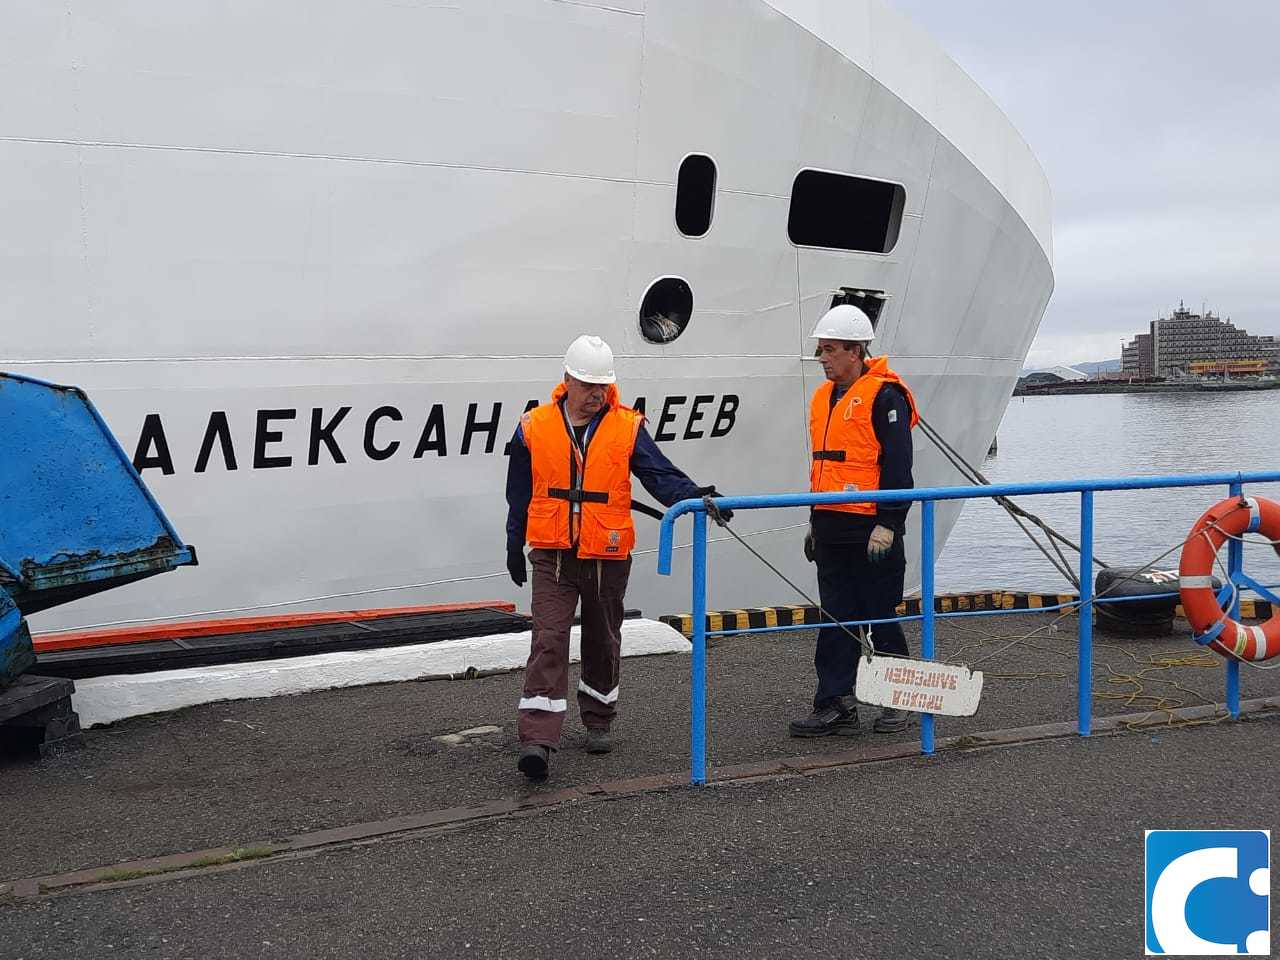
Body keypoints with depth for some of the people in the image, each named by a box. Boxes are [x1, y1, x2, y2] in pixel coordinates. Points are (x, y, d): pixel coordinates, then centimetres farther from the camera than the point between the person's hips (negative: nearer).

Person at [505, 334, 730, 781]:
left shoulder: (628, 426, -3)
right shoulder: (534, 427, 0)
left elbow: (660, 475, -8)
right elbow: (519, 495, 9)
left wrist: (694, 496, -26)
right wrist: (515, 547, 13)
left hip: (607, 557, 1)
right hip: (552, 556, -1)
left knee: (603, 642, 15)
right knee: (549, 641, -9)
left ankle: (598, 722, 35)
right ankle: (537, 740, -11)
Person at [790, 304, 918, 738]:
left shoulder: (883, 396, -11)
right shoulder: (823, 398, 15)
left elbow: (897, 466, -15)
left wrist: (888, 524, -19)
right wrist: (815, 521, 22)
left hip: (872, 528, -8)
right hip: (831, 529, 8)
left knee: (879, 616, 3)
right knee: (836, 619, 7)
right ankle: (835, 705, 11)